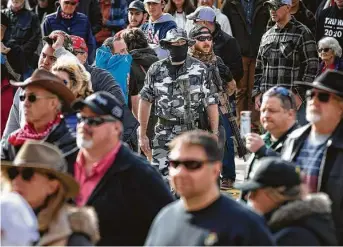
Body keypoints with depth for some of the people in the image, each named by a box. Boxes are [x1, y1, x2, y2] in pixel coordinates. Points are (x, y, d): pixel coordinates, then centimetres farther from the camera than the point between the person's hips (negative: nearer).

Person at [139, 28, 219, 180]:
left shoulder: (200, 69, 1)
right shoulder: (156, 70, 5)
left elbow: (211, 103, 2)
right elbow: (145, 101, 9)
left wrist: (214, 135, -3)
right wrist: (142, 135, 6)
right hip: (164, 133, 1)